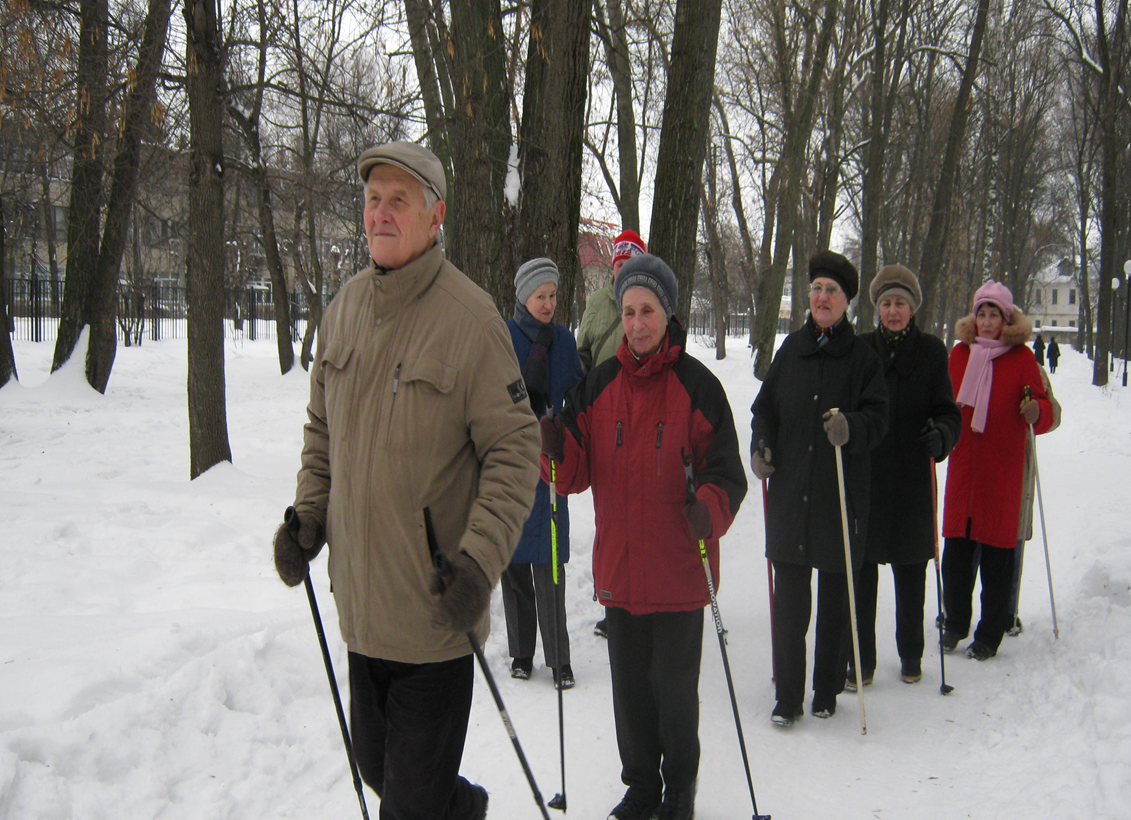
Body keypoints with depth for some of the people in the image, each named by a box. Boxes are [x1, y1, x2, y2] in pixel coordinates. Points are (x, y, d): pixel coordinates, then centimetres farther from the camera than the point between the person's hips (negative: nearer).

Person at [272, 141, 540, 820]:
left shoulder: (470, 317, -15)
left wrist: (480, 561, -23)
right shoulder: (347, 307, 5)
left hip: (434, 606, -6)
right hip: (360, 595, 7)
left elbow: (515, 449, -15)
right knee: (376, 763, 22)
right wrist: (307, 515, 5)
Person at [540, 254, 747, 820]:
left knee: (674, 687, 7)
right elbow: (576, 475, 1)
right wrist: (553, 448, -20)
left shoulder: (698, 385, -8)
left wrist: (709, 510, -29)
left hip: (678, 568, -3)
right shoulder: (598, 384, 3)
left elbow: (726, 474, -9)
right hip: (619, 566, 3)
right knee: (629, 684, 15)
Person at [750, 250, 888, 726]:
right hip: (789, 491, 2)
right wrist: (760, 446, -4)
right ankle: (788, 695, 12)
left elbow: (878, 418, -6)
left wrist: (851, 426, -27)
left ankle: (827, 690, 24)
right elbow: (765, 406, 13)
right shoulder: (791, 350, 9)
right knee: (789, 598, 3)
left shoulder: (863, 357, 0)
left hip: (840, 494, -2)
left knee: (835, 597, 9)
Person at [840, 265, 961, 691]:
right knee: (860, 573, 1)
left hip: (912, 480, 0)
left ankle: (911, 656, 28)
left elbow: (947, 411, 1)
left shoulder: (931, 350, 4)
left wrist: (940, 434, -19)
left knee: (911, 575, 11)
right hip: (862, 477, 0)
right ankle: (860, 660, 13)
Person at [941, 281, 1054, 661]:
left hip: (1003, 466, -3)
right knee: (956, 547, 5)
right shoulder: (960, 352, 9)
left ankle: (990, 635, 11)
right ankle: (956, 623, 22)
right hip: (963, 462, 3)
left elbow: (1045, 410, -5)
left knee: (996, 552, 0)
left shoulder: (1021, 357, -1)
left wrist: (1036, 412, -25)